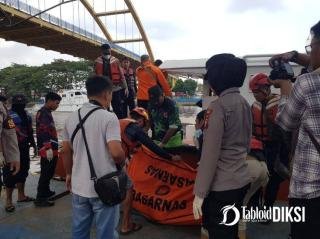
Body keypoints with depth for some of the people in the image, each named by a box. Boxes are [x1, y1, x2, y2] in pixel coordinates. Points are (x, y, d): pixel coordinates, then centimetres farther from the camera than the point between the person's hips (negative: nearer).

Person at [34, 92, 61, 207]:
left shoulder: (47, 113, 17)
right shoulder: (42, 113, -14)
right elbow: (43, 132, -22)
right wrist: (48, 148, -25)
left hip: (51, 149, 10)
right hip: (47, 150, -10)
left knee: (49, 172, 20)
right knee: (46, 173, -4)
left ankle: (46, 191, 34)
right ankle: (40, 198, 4)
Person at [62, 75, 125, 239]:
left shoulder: (72, 118, 3)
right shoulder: (108, 117, -16)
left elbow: (65, 150, 10)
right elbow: (116, 152, -24)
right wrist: (123, 162, -2)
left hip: (79, 186, 6)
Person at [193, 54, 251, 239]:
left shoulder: (218, 106, -18)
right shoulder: (245, 103, 6)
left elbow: (210, 154, -20)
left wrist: (199, 193, -14)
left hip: (221, 186, -8)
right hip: (242, 180, 8)